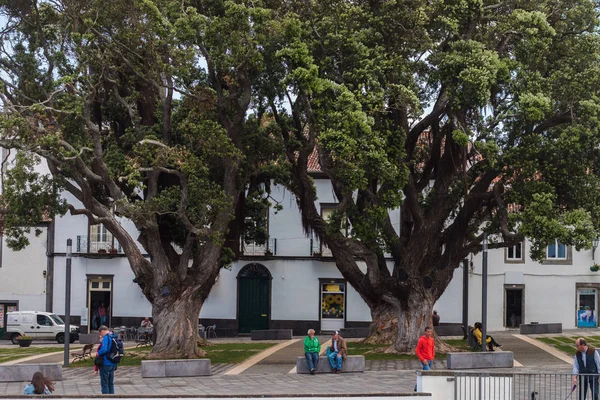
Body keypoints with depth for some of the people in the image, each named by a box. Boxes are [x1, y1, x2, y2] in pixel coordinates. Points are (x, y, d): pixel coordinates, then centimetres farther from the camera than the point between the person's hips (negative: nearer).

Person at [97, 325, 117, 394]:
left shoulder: (106, 338, -15)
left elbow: (104, 349, -27)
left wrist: (98, 353, -8)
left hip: (106, 363, -8)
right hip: (113, 364, 8)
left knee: (104, 383, -1)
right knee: (111, 383, 15)